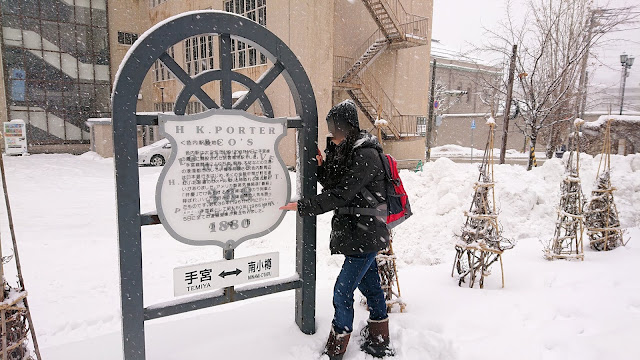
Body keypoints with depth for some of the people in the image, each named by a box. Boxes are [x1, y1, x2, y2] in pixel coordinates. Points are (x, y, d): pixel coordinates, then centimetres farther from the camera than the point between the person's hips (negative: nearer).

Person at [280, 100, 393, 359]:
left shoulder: (366, 155, -19)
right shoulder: (344, 152, 10)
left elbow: (341, 195, -23)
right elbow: (335, 186, 14)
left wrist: (302, 206, -20)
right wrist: (321, 168, -4)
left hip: (365, 235, -9)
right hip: (356, 232, 9)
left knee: (343, 292, -4)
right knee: (370, 286, 19)